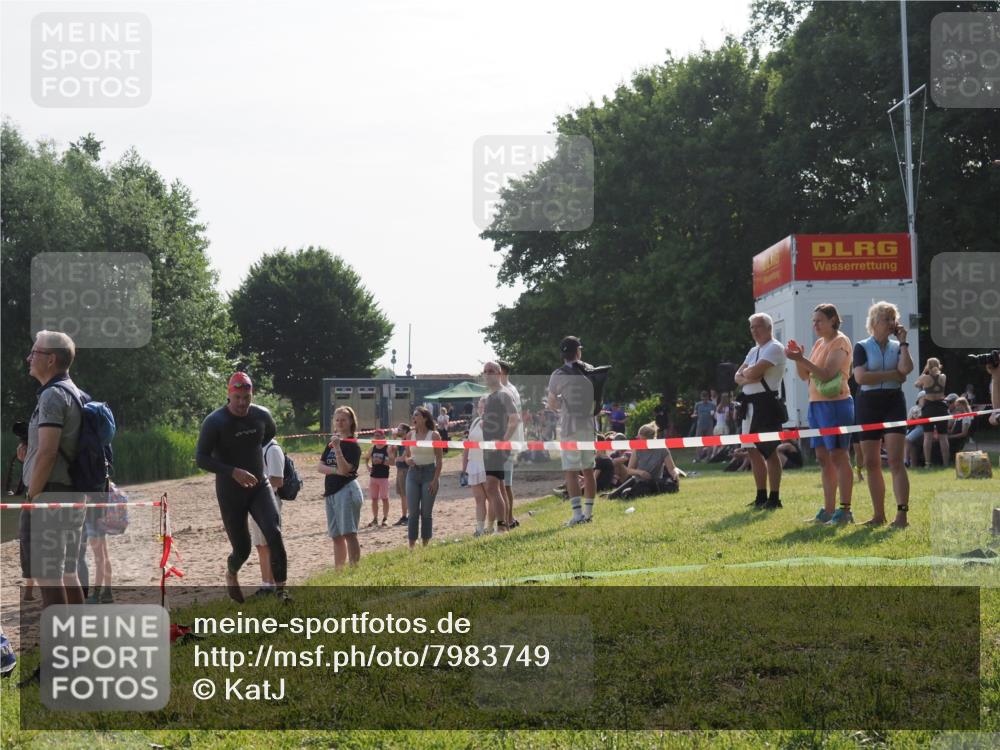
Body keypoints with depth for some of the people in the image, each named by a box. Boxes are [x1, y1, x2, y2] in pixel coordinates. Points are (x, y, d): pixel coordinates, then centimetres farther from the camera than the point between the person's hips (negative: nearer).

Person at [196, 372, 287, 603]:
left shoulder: (261, 415, -4)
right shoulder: (214, 422, -17)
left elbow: (271, 433, 21)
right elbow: (201, 459, -19)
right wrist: (233, 472, -29)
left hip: (259, 486, 3)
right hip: (230, 493, -3)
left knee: (274, 534, -19)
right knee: (242, 549, 4)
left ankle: (280, 588, -12)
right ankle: (231, 574, 39)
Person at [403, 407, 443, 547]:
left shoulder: (434, 435, -4)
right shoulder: (410, 434, 6)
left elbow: (439, 460, -4)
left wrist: (435, 480, -11)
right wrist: (408, 460, -9)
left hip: (429, 472, -3)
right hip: (413, 473, 3)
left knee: (426, 512, 1)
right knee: (412, 511, 0)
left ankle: (425, 545, 8)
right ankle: (411, 545, 3)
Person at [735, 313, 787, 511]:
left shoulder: (774, 348, -9)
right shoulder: (754, 351, 20)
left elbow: (754, 372, -20)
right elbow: (738, 377, 14)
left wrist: (746, 372, 1)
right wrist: (748, 377, -7)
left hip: (766, 403, -9)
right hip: (750, 404, 9)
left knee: (769, 451, -6)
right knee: (753, 450, 11)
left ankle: (774, 498, -3)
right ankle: (761, 497, 19)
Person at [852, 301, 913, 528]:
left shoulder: (897, 346, 9)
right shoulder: (862, 347, 2)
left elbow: (906, 368, -11)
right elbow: (860, 377, -13)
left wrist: (903, 342, -6)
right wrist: (893, 375, -9)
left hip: (893, 404, 0)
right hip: (868, 405, 0)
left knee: (896, 461, -10)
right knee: (871, 463, 4)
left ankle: (902, 514, -15)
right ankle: (879, 515, 12)